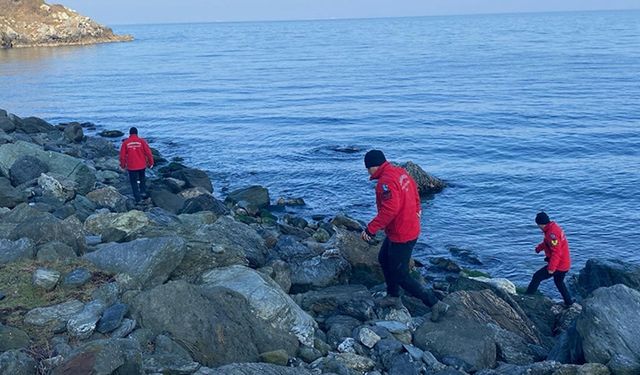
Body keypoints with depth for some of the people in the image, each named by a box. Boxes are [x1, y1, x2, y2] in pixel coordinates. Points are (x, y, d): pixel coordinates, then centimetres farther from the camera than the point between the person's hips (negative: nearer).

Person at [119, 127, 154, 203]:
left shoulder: (125, 142, -5)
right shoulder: (141, 141, -6)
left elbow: (122, 155, -3)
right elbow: (148, 152, -7)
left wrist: (123, 165, 11)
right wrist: (151, 163, 5)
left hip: (131, 166, -1)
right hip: (142, 165, 1)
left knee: (134, 182, 10)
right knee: (142, 178, 28)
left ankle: (137, 198, 9)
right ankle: (143, 191, 25)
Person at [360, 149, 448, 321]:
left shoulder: (386, 181, -26)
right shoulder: (400, 172, 4)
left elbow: (389, 210, -35)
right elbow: (414, 192, 15)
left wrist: (371, 229, -31)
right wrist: (416, 212, 26)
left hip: (401, 236, -10)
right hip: (411, 228, 10)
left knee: (400, 276, 2)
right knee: (384, 259, 26)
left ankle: (435, 305, 7)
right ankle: (393, 296, 39)